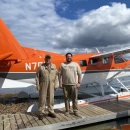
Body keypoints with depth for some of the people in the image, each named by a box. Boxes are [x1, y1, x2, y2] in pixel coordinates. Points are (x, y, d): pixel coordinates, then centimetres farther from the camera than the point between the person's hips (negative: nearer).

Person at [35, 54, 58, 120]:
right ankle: (41, 113, 12)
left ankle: (51, 112, 19)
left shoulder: (54, 66, 5)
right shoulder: (41, 66, -2)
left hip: (51, 85, 3)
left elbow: (56, 76, 4)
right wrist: (37, 85, -7)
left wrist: (55, 85, 0)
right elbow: (37, 76, -2)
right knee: (42, 98, 1)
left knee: (51, 98, 7)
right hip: (43, 84, -2)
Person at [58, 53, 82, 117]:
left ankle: (75, 111, 18)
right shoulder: (62, 64, 4)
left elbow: (79, 74, 5)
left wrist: (79, 83, -2)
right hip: (65, 85, 1)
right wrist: (60, 83, -3)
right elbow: (59, 74, 3)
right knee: (66, 98, 10)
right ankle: (67, 110, 23)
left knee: (74, 98, 6)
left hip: (74, 84, 0)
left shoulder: (76, 64, 4)